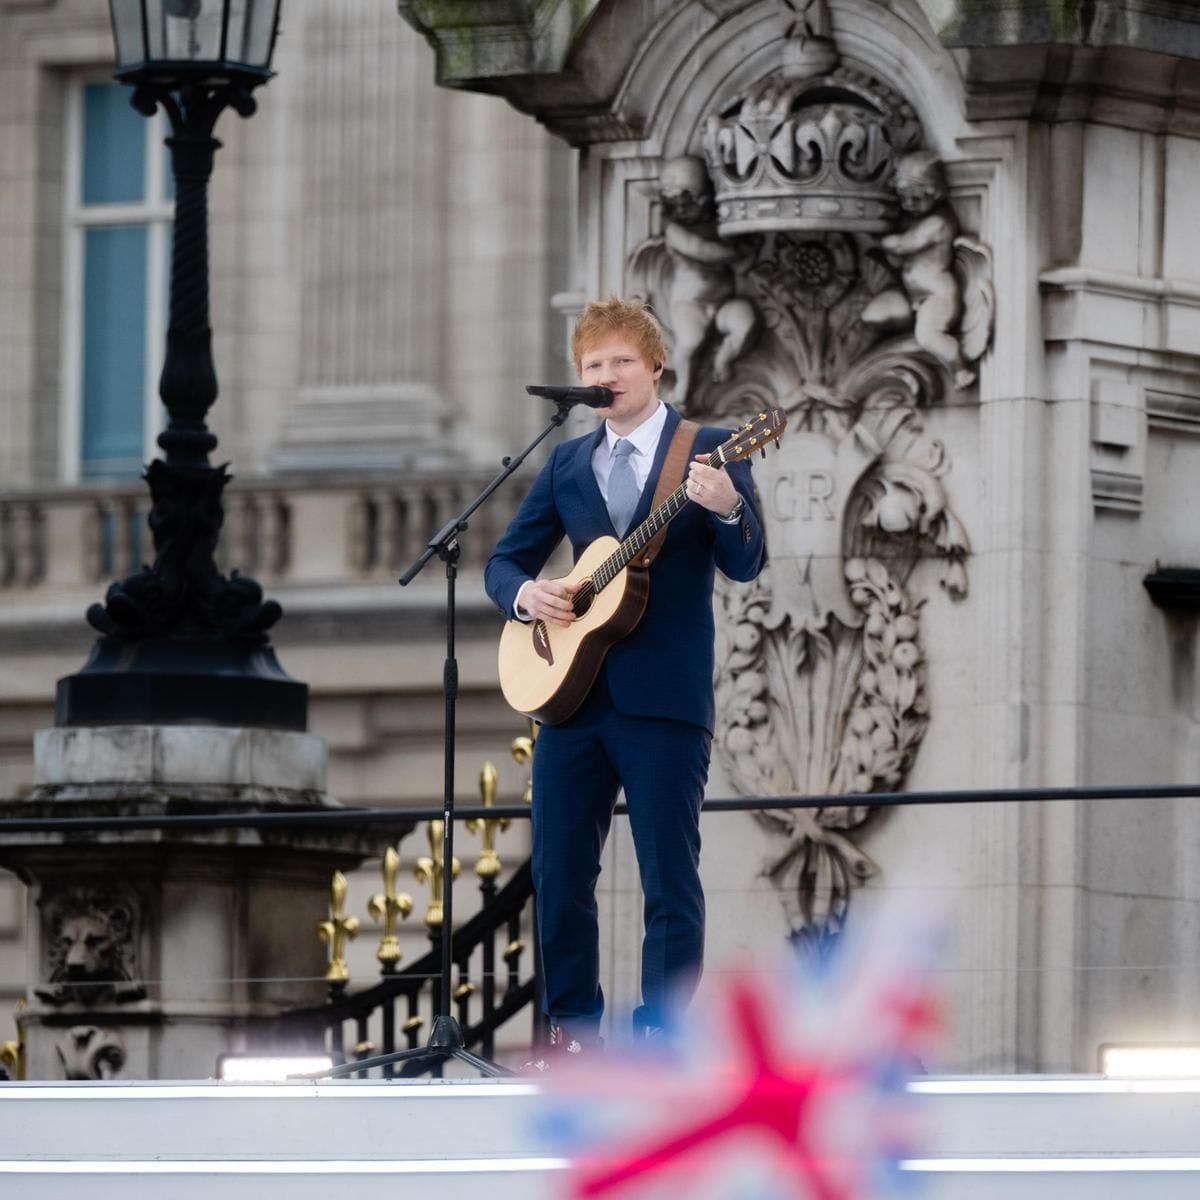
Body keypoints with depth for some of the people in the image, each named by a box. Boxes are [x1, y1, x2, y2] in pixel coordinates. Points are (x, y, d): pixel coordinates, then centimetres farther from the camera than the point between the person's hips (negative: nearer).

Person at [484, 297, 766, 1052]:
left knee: (670, 877, -6)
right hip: (574, 692, 5)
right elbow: (506, 561, 16)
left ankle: (662, 1039, -4)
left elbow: (744, 565, -8)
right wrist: (525, 593, -7)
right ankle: (574, 1032, 14)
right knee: (560, 875, 5)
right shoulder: (567, 465, 15)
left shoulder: (706, 450, 1)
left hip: (664, 698, -5)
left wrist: (727, 505, -30)